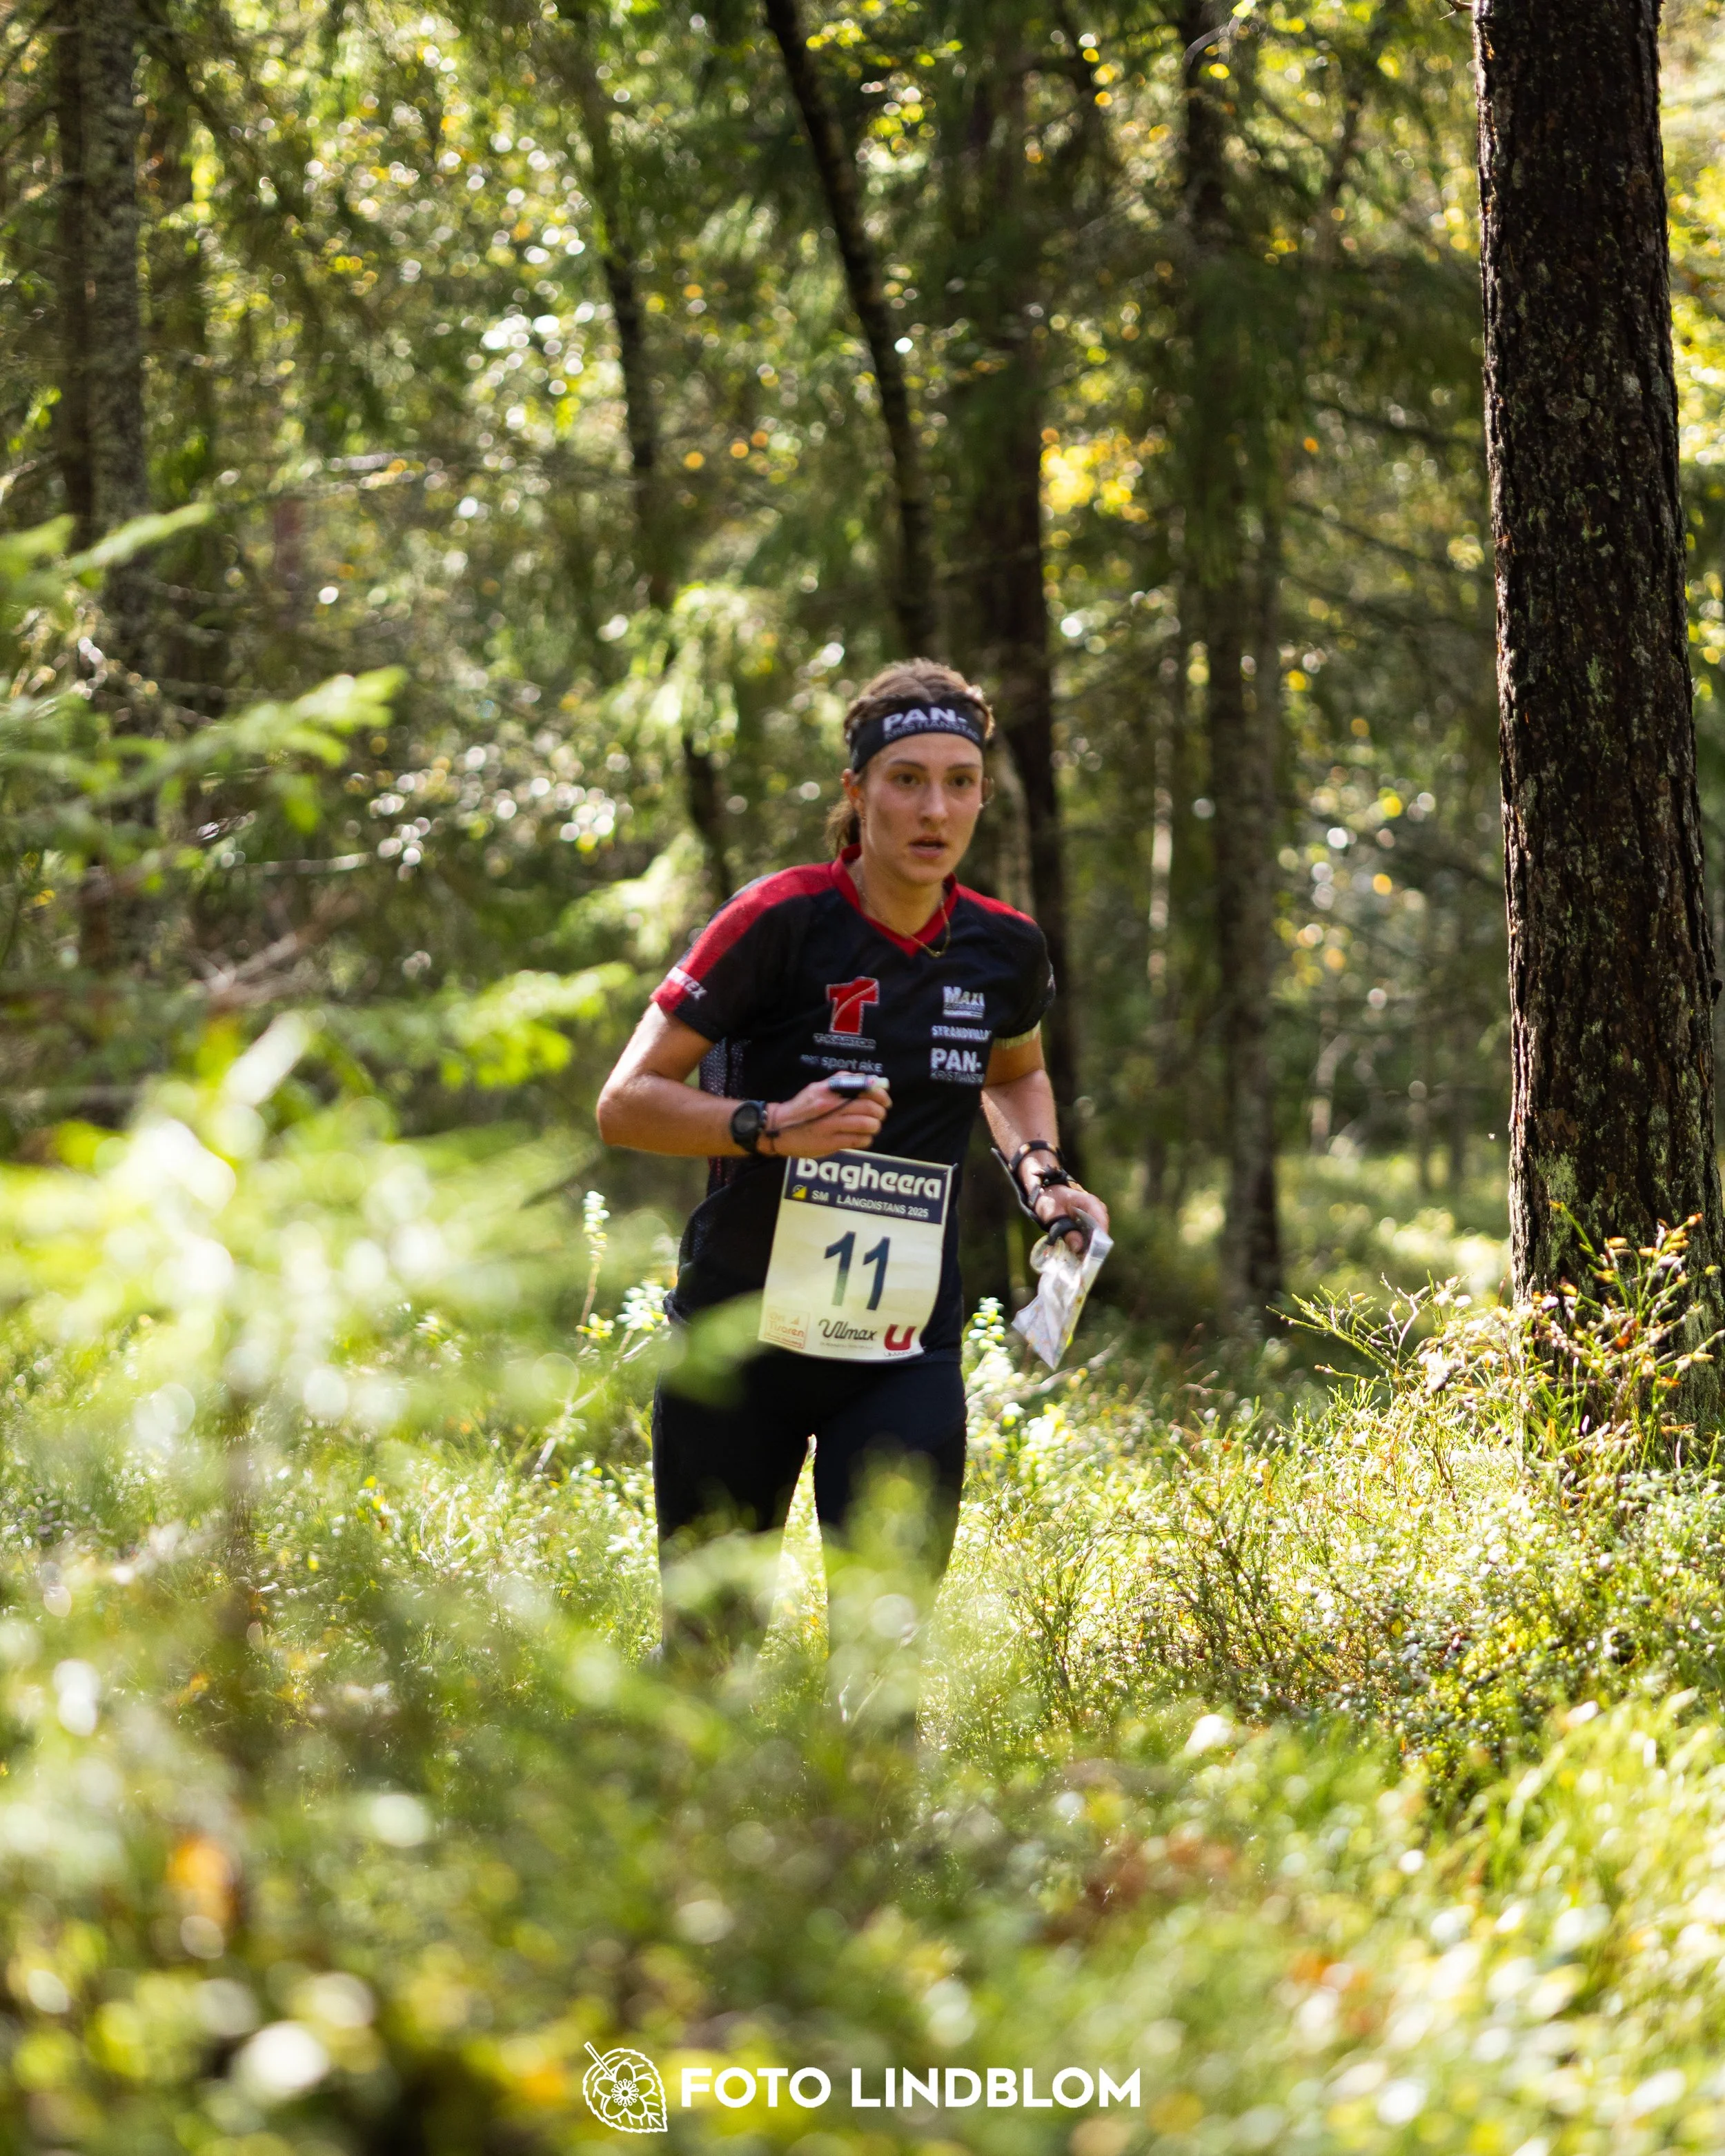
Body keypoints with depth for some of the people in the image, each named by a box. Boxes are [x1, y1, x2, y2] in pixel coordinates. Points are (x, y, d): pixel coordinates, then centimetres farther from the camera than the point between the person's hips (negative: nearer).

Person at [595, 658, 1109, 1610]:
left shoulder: (1006, 949, 1)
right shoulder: (781, 920, -13)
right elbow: (625, 1102, -12)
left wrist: (1036, 1168, 5)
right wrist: (770, 1126, -27)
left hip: (908, 1353, 3)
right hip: (739, 1341, -2)